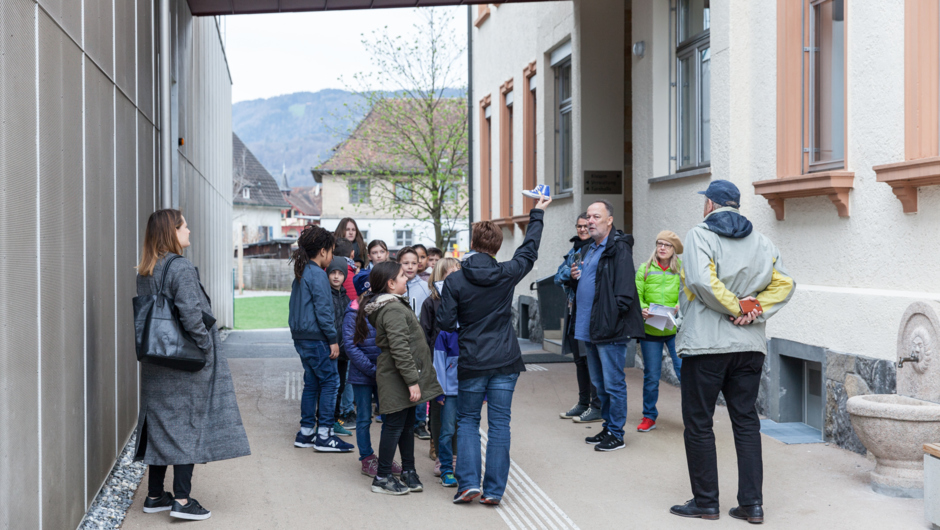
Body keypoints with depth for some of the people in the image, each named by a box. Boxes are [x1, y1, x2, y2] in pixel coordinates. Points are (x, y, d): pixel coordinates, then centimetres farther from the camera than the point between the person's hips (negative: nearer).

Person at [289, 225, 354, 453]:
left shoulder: (301, 274, 14)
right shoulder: (317, 275, -14)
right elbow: (322, 310, -18)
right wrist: (333, 339, -14)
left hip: (301, 337, 9)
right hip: (316, 338, -9)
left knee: (312, 382, 13)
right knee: (330, 381, -4)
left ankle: (306, 433, 17)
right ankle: (323, 435, -4)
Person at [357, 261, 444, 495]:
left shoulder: (393, 305, 14)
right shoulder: (393, 309, -19)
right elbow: (400, 349, -25)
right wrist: (412, 381, -24)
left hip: (400, 379, 10)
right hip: (397, 378, -10)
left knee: (407, 424, 16)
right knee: (395, 426, -2)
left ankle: (408, 471, 27)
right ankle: (382, 478, 7)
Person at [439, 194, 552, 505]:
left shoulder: (455, 281, -8)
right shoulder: (507, 275, -4)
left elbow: (445, 322, -9)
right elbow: (529, 250, 13)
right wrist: (537, 214, 25)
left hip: (471, 362, -1)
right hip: (505, 362, 1)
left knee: (467, 420, 14)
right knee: (499, 424, 6)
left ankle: (468, 483, 4)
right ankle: (494, 490, 7)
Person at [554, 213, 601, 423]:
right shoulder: (574, 250, 18)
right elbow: (559, 276, 8)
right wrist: (572, 273, -12)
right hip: (574, 310, 8)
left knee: (592, 358, -7)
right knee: (579, 359, 13)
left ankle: (598, 407, -1)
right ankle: (583, 404, 22)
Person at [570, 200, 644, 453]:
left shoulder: (619, 248, -11)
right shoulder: (590, 249, 18)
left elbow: (625, 290, -19)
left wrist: (612, 316, -23)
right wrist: (575, 278, 7)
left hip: (610, 329, -9)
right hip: (589, 328, 9)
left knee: (613, 384, -2)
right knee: (599, 383, 16)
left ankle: (616, 434, 6)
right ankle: (608, 427, 26)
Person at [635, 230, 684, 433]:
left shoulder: (682, 269, 5)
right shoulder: (645, 269, 8)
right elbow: (636, 295, 4)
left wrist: (682, 306, -17)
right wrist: (642, 309, -15)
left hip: (675, 329, -1)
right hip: (650, 330, 1)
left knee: (683, 370, -8)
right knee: (651, 376, 8)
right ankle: (649, 416, 21)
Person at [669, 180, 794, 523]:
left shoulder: (700, 235, -7)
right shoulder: (761, 242, 11)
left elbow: (702, 280, -22)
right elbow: (784, 283, 4)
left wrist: (736, 306, -12)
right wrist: (756, 310, -5)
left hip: (705, 344, -5)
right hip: (750, 345, 6)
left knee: (698, 424, 5)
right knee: (746, 422, 11)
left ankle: (705, 502, 11)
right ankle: (752, 504, 11)